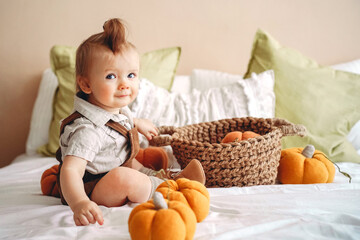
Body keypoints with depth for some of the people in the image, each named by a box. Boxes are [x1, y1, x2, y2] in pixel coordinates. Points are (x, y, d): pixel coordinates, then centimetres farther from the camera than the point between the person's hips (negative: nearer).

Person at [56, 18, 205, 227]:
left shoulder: (116, 108, -4)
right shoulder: (87, 130, -35)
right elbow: (71, 170, -45)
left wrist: (138, 124, 40)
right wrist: (79, 203, -63)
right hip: (91, 191, -10)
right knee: (123, 177, -36)